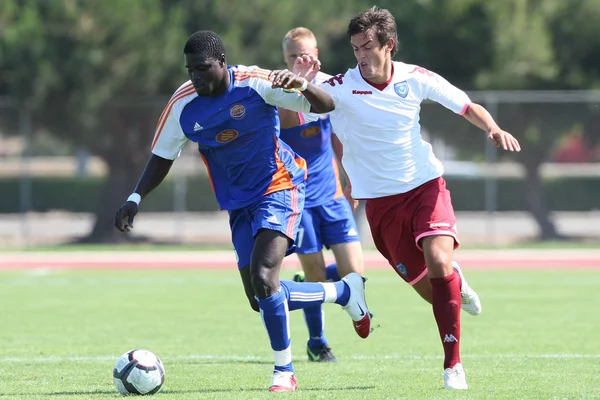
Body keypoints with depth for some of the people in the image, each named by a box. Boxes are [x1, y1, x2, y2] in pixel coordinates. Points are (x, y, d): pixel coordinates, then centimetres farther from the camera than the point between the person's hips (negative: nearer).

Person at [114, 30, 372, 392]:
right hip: (240, 205, 6)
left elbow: (326, 105, -19)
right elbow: (162, 157, 6)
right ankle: (345, 292, 30)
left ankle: (284, 371, -8)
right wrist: (136, 199, -8)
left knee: (263, 280, -25)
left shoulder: (256, 84, -19)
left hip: (279, 188, -6)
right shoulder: (182, 105, -7)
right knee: (262, 300, 7)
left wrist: (303, 86, -41)